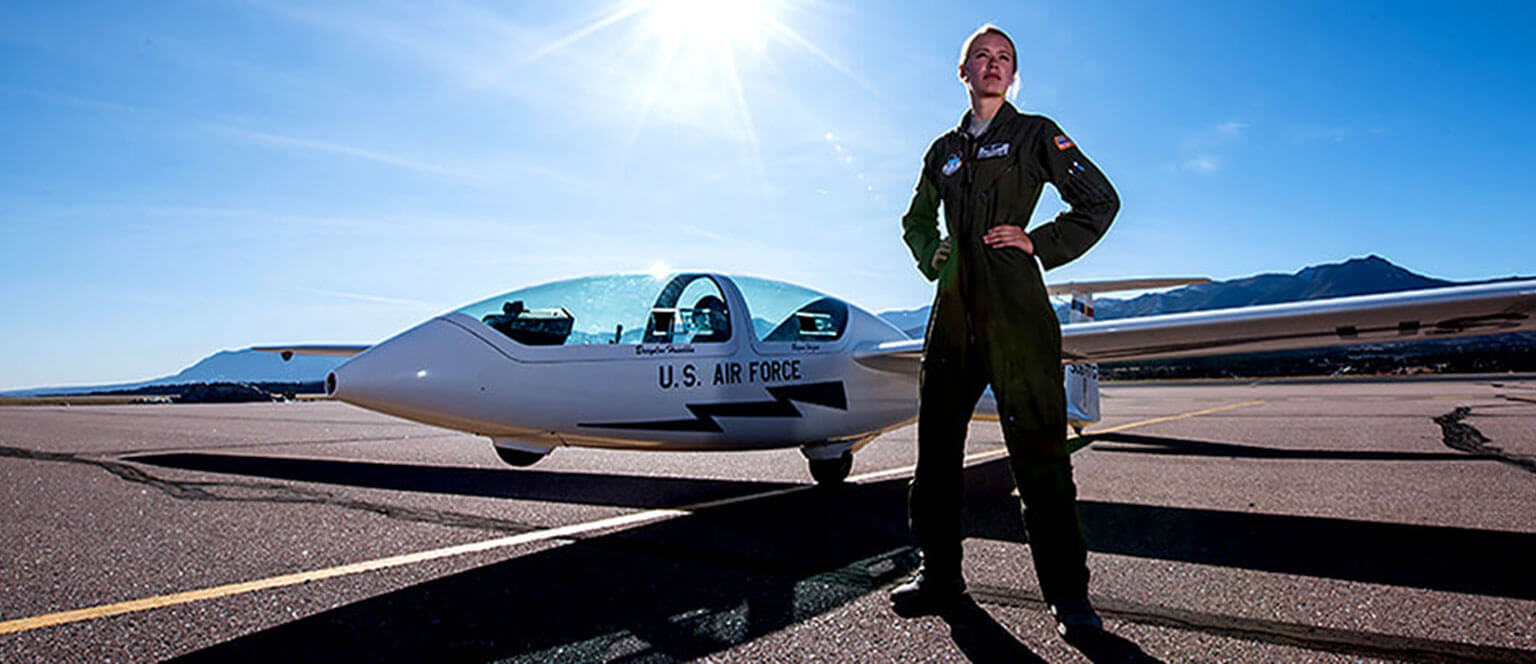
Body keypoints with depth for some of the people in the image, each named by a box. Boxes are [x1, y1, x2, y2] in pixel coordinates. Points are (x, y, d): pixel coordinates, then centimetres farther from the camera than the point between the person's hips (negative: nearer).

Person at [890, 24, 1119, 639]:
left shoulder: (1035, 134, 10)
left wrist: (1040, 244, -4)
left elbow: (1100, 201, 7)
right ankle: (940, 571, 18)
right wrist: (933, 256, 11)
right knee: (936, 438, 5)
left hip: (1016, 307, -4)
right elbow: (916, 220, 32)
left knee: (1037, 446, -6)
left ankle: (1067, 590, 5)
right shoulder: (945, 149, 21)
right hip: (955, 305, 5)